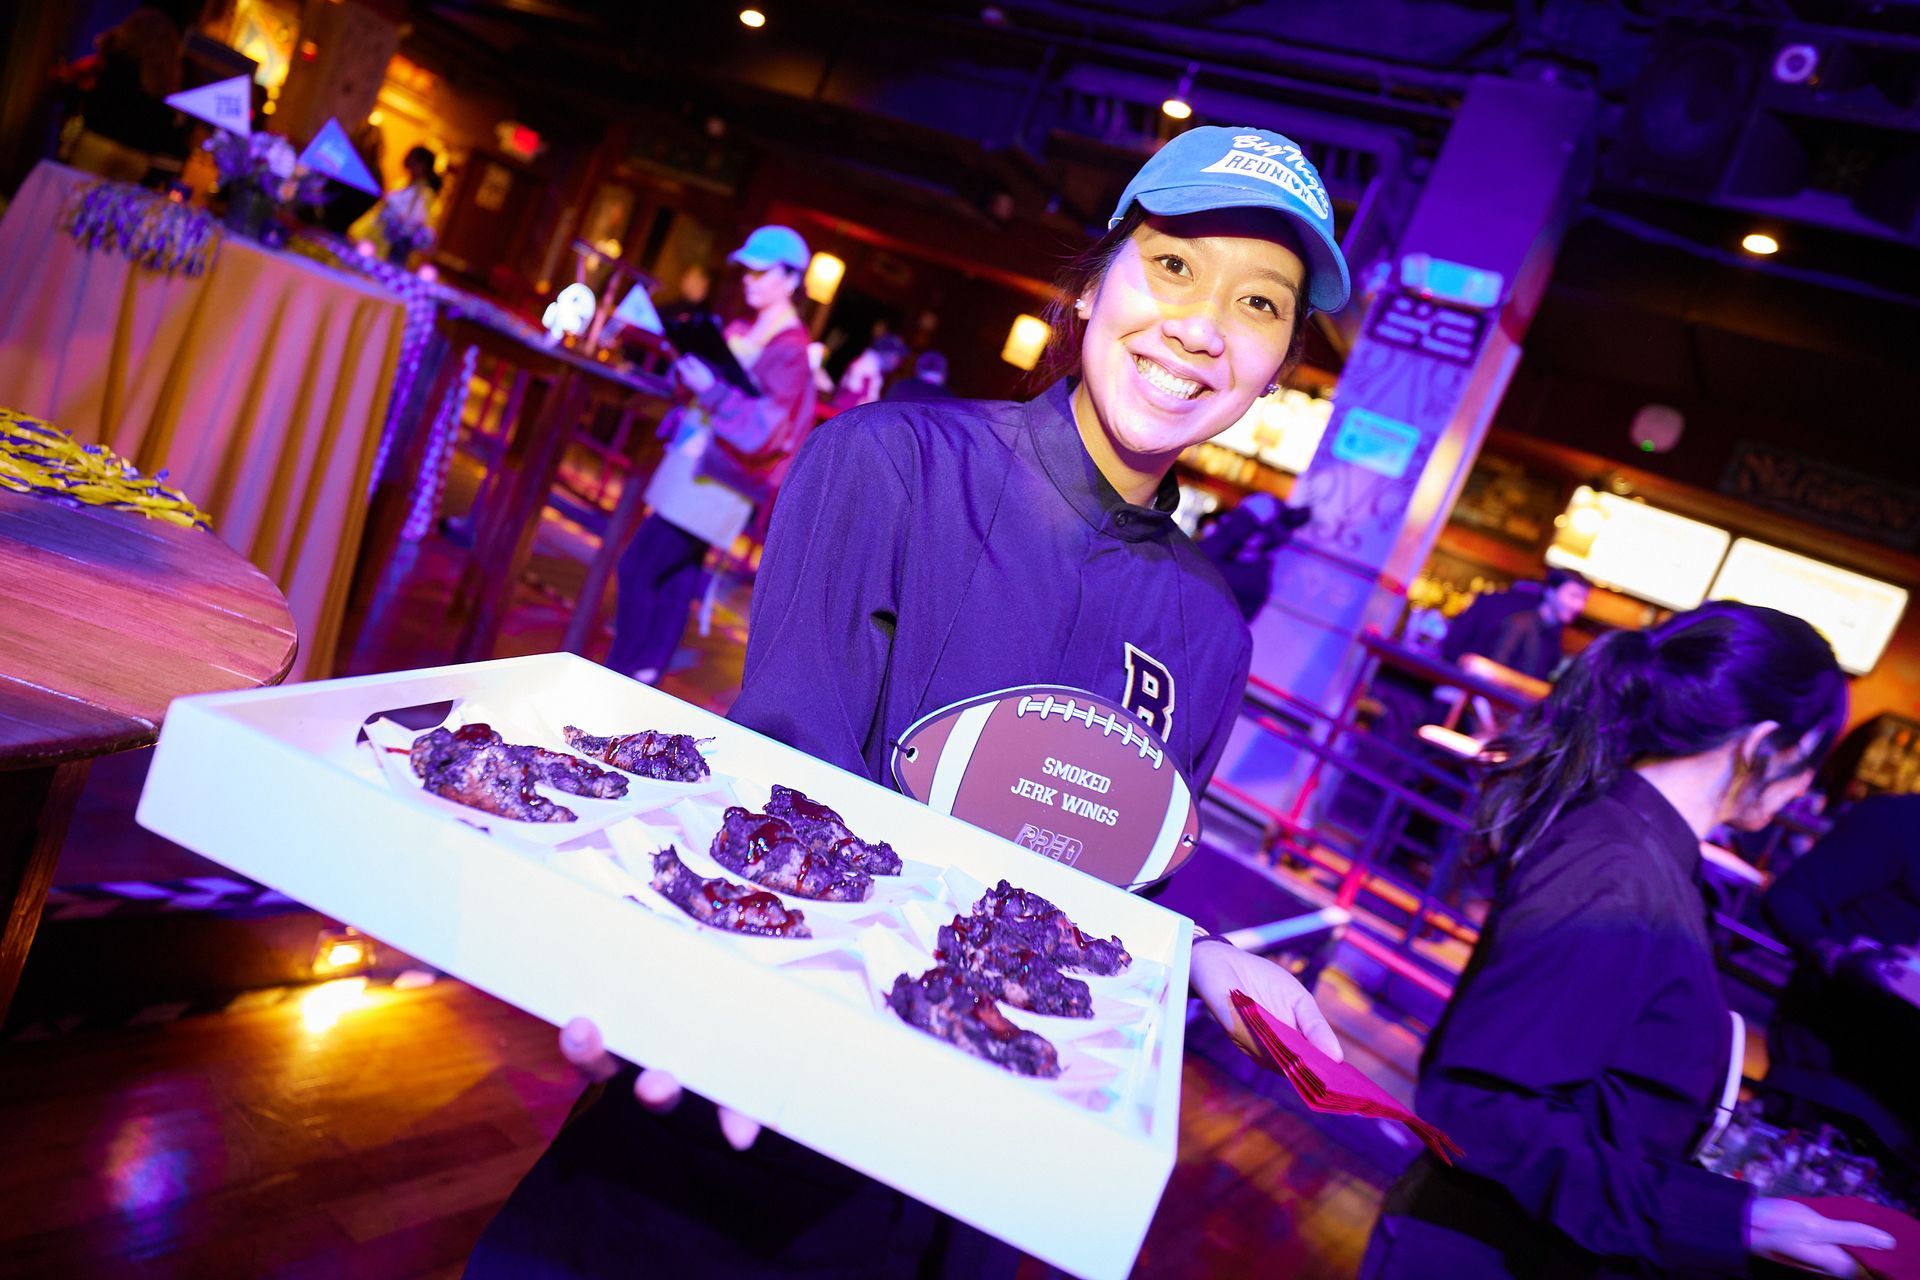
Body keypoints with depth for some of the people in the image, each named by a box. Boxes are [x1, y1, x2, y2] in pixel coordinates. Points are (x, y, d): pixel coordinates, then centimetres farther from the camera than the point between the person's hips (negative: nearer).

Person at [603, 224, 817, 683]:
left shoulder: (790, 352, -14)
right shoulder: (741, 331, 11)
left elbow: (764, 431, -21)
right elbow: (697, 382, 21)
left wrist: (712, 390, -26)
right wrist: (687, 367, 0)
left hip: (713, 479, -8)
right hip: (694, 464, 8)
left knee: (638, 568, -9)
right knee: (675, 577, 13)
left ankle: (621, 672, 1)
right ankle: (644, 671, 21)